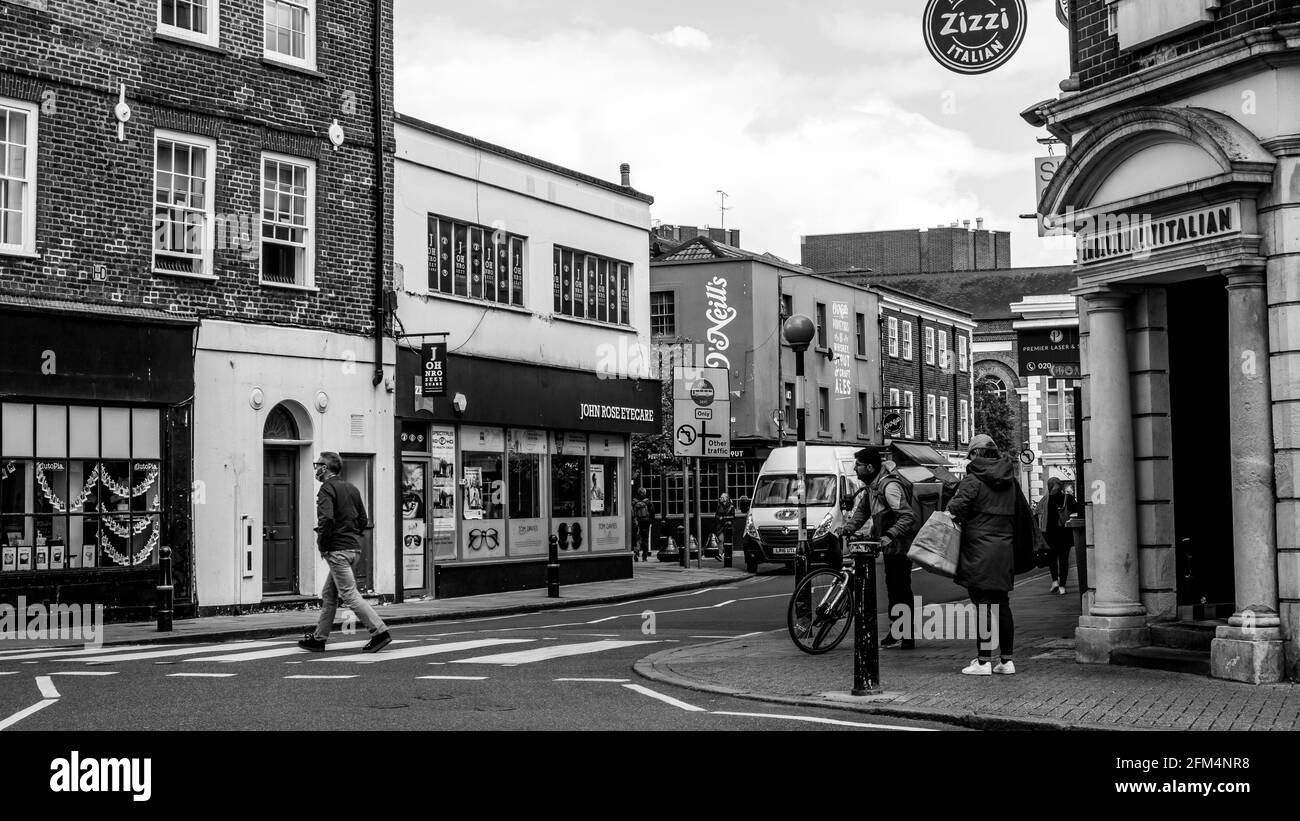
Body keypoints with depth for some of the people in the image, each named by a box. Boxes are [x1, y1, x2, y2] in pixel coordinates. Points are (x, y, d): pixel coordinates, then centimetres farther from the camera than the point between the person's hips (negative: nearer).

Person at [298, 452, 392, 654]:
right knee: (329, 594, 16)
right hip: (354, 547, 9)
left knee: (350, 594, -8)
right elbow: (363, 520, 17)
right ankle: (319, 638, 21)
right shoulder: (352, 489, 15)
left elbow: (326, 519, -24)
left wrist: (322, 544, -12)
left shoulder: (327, 489, -11)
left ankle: (379, 631, -12)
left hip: (338, 550, -9)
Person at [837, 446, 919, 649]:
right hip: (889, 547, 10)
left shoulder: (889, 486, -22)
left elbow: (907, 516, -26)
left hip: (901, 546, -10)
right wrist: (843, 530, -3)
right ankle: (896, 634, 23)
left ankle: (908, 637, -2)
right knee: (892, 590, 15)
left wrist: (890, 535, -35)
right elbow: (860, 512, 11)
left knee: (902, 591, -7)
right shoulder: (869, 487, 8)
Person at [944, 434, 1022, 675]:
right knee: (1002, 605, 11)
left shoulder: (972, 481, -9)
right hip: (1005, 551, 6)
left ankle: (983, 661, -3)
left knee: (983, 604, -4)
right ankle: (1006, 660, 14)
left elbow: (955, 511, -17)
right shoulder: (1010, 481, 12)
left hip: (979, 551, -6)